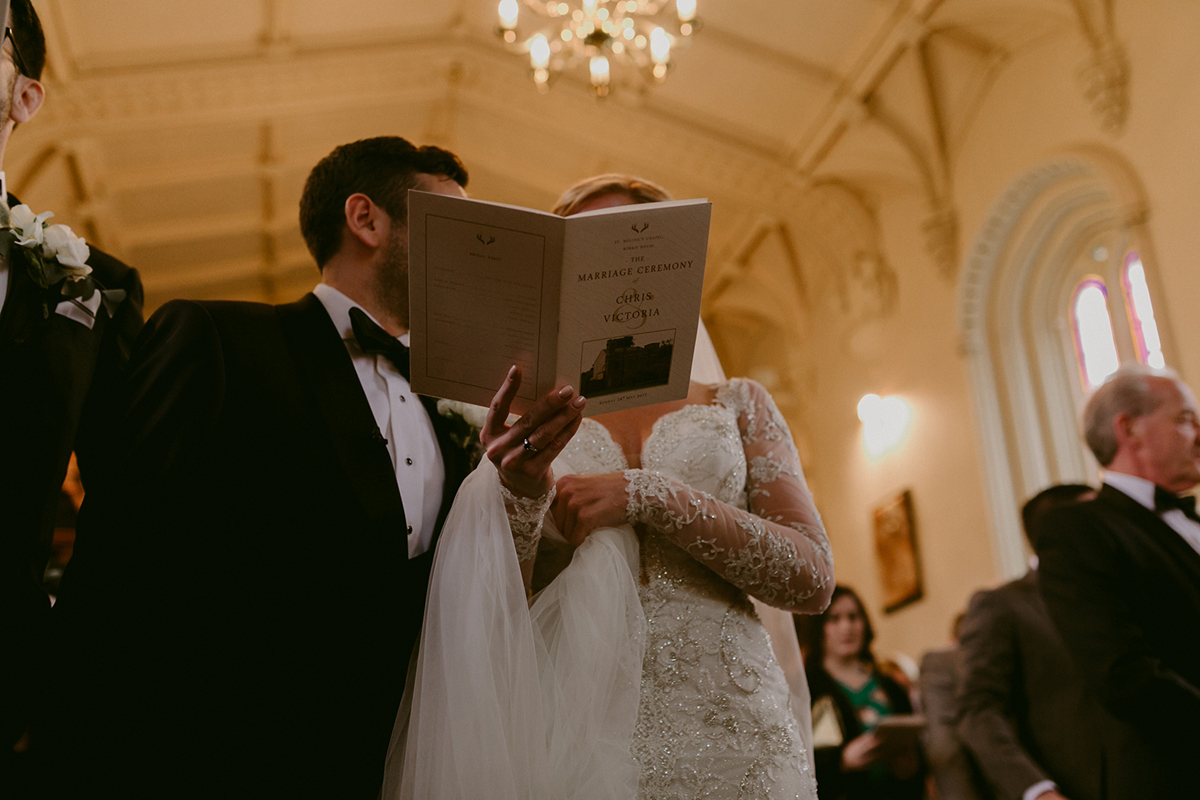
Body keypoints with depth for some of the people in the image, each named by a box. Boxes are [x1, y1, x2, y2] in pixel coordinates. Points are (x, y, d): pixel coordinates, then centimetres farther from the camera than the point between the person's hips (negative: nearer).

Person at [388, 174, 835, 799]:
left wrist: (650, 497, -14)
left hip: (726, 732, 1)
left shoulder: (738, 406, 7)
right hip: (574, 735, 0)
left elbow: (813, 580, -4)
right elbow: (483, 607, 0)